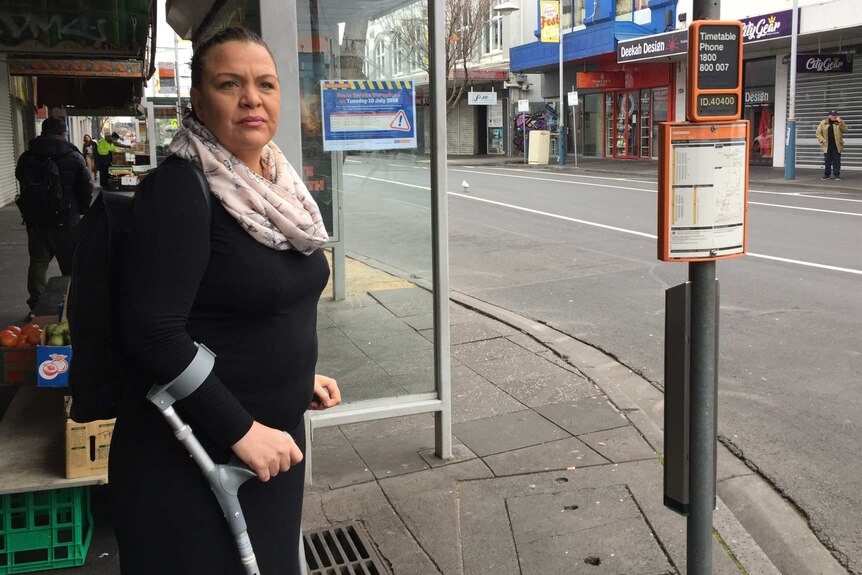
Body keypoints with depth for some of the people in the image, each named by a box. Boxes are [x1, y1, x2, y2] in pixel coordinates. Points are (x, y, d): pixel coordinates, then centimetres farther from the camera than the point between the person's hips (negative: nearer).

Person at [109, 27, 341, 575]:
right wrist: (242, 430, -22)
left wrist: (299, 374, 10)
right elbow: (153, 332, -24)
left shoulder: (278, 186, 6)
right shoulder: (180, 190, -18)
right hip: (191, 449, -8)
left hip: (275, 434, 8)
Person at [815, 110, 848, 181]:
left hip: (837, 146, 0)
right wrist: (823, 140, -7)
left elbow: (845, 129, -10)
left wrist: (840, 121, -19)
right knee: (827, 161, 5)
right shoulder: (823, 123, 2)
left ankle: (837, 175, 8)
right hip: (827, 146, 0)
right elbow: (818, 133, 4)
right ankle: (826, 175, 14)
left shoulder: (839, 123, 4)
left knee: (836, 161, 1)